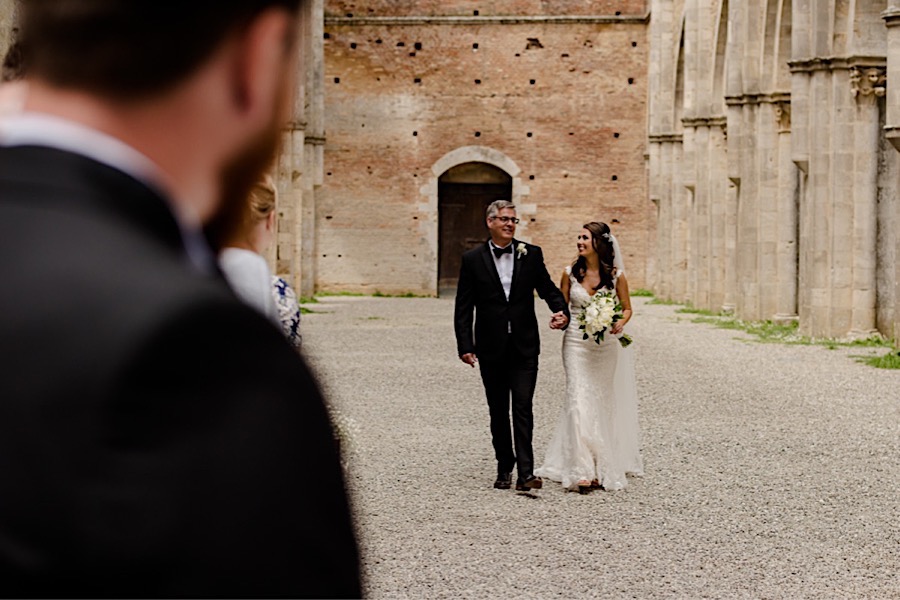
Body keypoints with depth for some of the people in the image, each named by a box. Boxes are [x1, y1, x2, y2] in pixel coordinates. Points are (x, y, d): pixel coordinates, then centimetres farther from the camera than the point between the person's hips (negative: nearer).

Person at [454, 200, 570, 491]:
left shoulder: (531, 254, 4)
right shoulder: (473, 259, 1)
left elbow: (548, 288, 8)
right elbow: (463, 308, 1)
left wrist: (561, 311, -13)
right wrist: (465, 345, -6)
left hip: (524, 347, 0)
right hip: (491, 349, 1)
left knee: (523, 408, -8)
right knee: (498, 411, 10)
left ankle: (525, 472, -11)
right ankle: (504, 468, 20)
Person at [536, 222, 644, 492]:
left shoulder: (616, 275, -1)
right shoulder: (570, 273, 2)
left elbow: (627, 308, 7)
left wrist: (620, 323, -14)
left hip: (606, 345, 0)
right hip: (577, 343, 0)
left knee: (604, 403, 5)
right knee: (579, 402, -10)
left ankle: (605, 467, 17)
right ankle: (582, 470, -13)